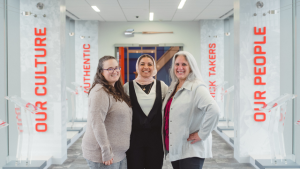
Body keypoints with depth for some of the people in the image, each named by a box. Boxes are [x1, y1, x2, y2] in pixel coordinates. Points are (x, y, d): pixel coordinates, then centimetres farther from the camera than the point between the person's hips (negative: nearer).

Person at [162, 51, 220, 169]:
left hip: (191, 151, -7)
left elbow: (214, 110, -28)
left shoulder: (197, 88, -13)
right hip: (174, 149, 8)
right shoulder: (172, 88, 12)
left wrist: (202, 134, -22)